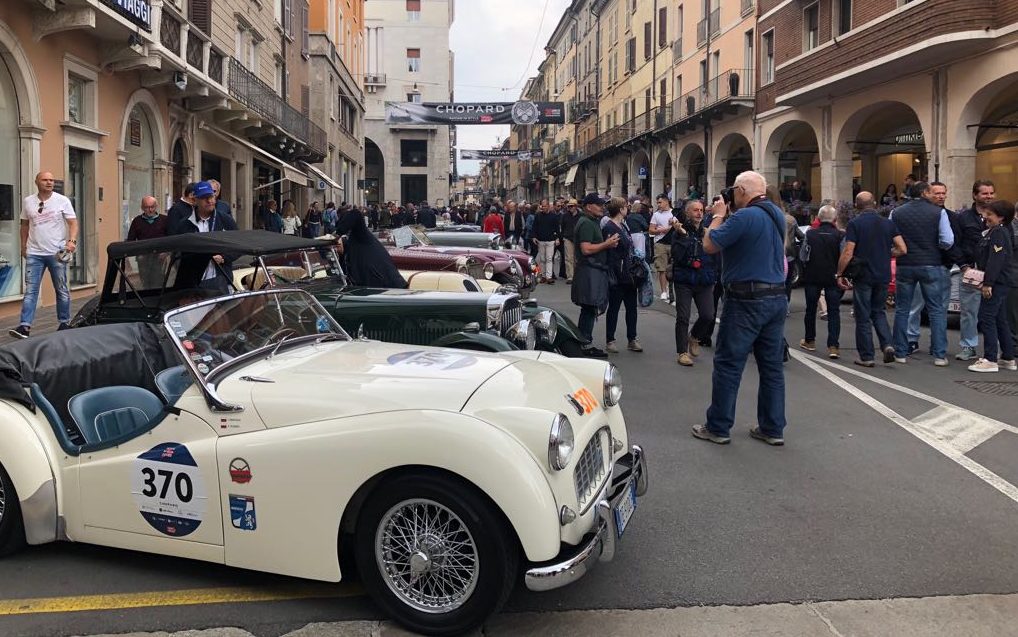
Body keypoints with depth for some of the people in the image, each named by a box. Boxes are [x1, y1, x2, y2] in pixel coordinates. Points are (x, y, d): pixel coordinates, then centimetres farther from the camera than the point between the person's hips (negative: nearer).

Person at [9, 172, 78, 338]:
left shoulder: (62, 201, -2)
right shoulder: (27, 202, 6)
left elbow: (73, 223, -5)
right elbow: (25, 225, 16)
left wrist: (72, 241, -21)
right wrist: (23, 246, 14)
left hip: (57, 254, -2)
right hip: (34, 254, 2)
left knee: (62, 290, 9)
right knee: (30, 291, -3)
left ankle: (64, 323, 19)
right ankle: (24, 326, -7)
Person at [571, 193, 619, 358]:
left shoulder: (593, 222, 20)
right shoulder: (586, 223, -13)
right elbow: (586, 249, -23)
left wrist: (608, 243, 11)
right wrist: (606, 244, -16)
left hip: (595, 270, 11)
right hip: (590, 272, -11)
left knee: (589, 310, 13)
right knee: (590, 309, -8)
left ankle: (583, 342, 19)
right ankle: (586, 344, -4)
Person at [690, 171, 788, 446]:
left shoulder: (744, 217, -17)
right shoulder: (777, 215, 11)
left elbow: (709, 245, -13)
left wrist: (718, 215, 1)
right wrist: (727, 217, 15)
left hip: (747, 302, -8)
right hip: (777, 298, 8)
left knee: (728, 364, 1)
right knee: (772, 365, 11)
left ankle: (718, 428, 8)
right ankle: (773, 429, 17)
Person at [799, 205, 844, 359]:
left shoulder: (810, 234, -6)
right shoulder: (840, 236, -10)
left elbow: (802, 256, -2)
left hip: (812, 277, 1)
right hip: (833, 277, -1)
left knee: (811, 309, 16)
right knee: (834, 311, 3)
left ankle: (809, 341, 27)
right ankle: (833, 346, -5)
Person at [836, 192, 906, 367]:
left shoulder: (854, 224, -10)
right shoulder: (888, 223, 3)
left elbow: (848, 253, -14)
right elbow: (902, 249, -1)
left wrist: (839, 274, -4)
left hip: (863, 276, -4)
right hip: (883, 275, 4)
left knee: (863, 317, 4)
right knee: (878, 311, 20)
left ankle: (866, 357, 7)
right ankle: (887, 345, 1)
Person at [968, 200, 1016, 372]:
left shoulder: (998, 232, -13)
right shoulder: (993, 232, 18)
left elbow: (996, 260, -21)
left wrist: (988, 283, -23)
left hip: (997, 284, -10)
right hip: (1000, 284, 10)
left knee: (986, 318, -11)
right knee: (1000, 320, 14)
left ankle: (990, 360, -11)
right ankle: (1008, 359, 20)